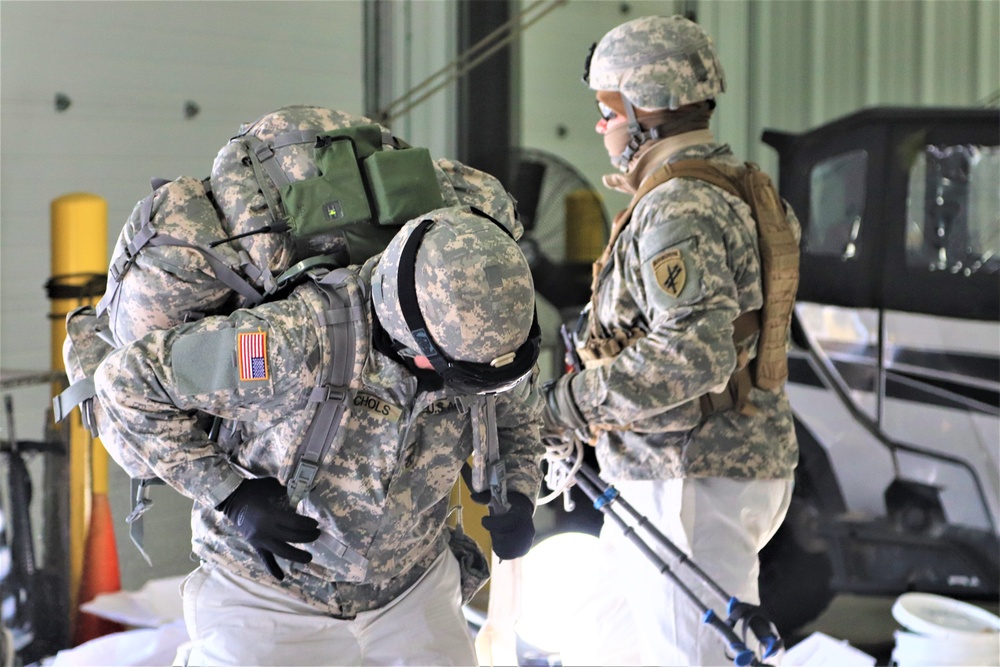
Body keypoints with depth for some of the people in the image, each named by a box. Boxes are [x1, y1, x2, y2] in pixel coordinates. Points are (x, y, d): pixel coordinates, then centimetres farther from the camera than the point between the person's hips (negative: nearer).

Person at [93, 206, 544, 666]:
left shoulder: (486, 340, -17)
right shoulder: (291, 343, -33)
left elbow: (515, 412, 9)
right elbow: (127, 381, -21)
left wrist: (519, 495, -11)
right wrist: (230, 495, -25)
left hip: (412, 593, 4)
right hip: (272, 600, -3)